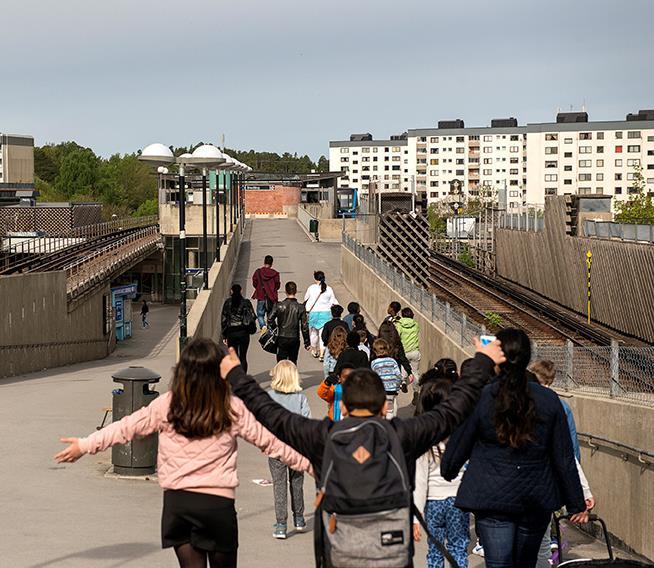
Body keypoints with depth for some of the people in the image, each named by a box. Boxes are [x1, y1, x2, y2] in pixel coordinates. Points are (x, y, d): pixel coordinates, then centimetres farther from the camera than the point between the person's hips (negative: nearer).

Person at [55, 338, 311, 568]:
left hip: (178, 500, 1)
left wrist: (85, 445, 14)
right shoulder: (233, 409, -2)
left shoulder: (166, 405, -1)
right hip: (219, 502, -1)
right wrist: (306, 463, 17)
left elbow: (126, 428, 4)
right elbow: (268, 441, 5)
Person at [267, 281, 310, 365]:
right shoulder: (300, 307, -4)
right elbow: (304, 326, -3)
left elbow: (270, 320, -10)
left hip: (282, 338, -1)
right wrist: (307, 342, 5)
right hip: (295, 339, 1)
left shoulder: (279, 305, -6)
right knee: (293, 363, 14)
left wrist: (275, 326, 12)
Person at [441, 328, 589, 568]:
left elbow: (459, 445, 1)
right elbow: (564, 458, 1)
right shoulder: (549, 400, -4)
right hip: (536, 500, 3)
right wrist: (576, 503, 11)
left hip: (491, 496, -3)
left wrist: (447, 472, 24)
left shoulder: (480, 397, -10)